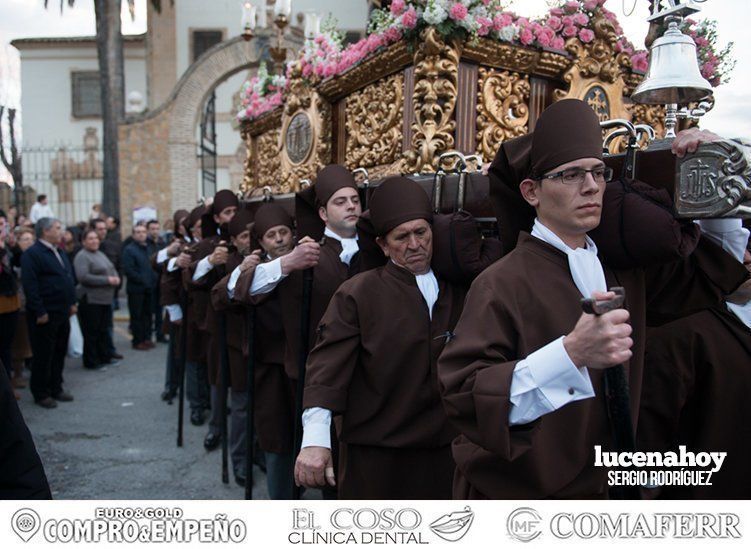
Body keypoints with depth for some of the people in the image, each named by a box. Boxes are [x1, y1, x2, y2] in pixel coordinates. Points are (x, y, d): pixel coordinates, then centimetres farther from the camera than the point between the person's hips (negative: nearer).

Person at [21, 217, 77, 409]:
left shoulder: (60, 252, 14)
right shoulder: (32, 254, -13)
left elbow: (69, 278, 20)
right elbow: (30, 285, -19)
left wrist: (72, 302, 13)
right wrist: (39, 312, -20)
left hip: (62, 313, 8)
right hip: (44, 315, -8)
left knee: (60, 352, 15)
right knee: (43, 355, 2)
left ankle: (56, 388, 28)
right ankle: (41, 393, 14)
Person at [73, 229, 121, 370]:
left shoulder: (100, 254, 15)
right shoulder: (82, 256, -12)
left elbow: (112, 269, 21)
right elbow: (83, 277, -22)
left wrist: (116, 277, -2)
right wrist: (107, 280, -22)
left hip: (105, 299, 8)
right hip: (90, 300, -8)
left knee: (103, 330, 16)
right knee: (92, 332, 0)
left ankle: (104, 357, 26)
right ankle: (91, 362, 10)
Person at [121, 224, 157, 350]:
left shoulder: (148, 248, 14)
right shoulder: (129, 250, -8)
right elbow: (128, 269, -17)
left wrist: (153, 278, 2)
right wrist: (142, 280, -16)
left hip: (148, 288, 6)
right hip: (136, 288, -6)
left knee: (147, 314, 11)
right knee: (137, 315, 0)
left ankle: (146, 338, 21)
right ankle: (138, 341, 7)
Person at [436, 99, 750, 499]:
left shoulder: (620, 270, 1)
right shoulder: (502, 283, -20)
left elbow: (709, 279, 15)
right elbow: (460, 394, -28)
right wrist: (570, 354, -39)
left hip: (602, 487, 7)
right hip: (516, 492, -6)